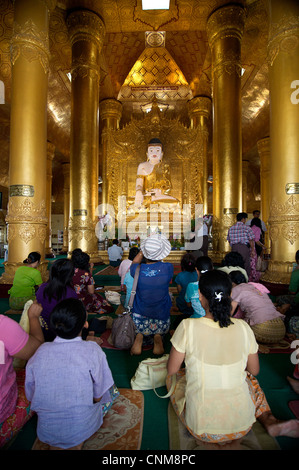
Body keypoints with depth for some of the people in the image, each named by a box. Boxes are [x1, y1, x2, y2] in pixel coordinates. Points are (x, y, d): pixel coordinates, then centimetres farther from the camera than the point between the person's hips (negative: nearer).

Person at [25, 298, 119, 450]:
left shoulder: (40, 351, -11)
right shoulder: (92, 350, -20)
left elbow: (30, 396, 0)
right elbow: (98, 397, -9)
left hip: (46, 432, 4)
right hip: (82, 429, -4)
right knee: (110, 389, 20)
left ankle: (55, 444, 16)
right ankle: (78, 442, 10)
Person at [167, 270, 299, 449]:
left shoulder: (188, 327, -18)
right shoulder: (243, 328, -9)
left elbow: (171, 370, -4)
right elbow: (254, 371, 7)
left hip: (201, 425, -3)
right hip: (242, 425, 4)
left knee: (173, 377, 23)